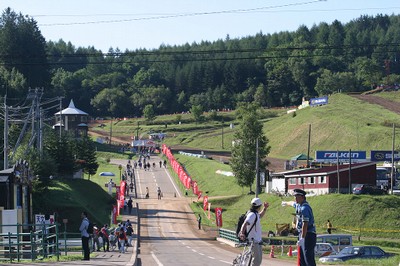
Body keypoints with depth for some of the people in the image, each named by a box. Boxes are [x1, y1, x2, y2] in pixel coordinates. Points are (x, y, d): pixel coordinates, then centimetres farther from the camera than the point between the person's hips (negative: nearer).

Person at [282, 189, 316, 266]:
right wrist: (285, 203, 61)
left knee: (309, 258, -16)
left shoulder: (304, 208, -17)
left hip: (307, 235, -10)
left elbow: (305, 224, -25)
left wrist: (302, 238, -30)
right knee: (302, 259, 12)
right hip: (302, 234, 10)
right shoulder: (298, 205, 13)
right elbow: (292, 203, 39)